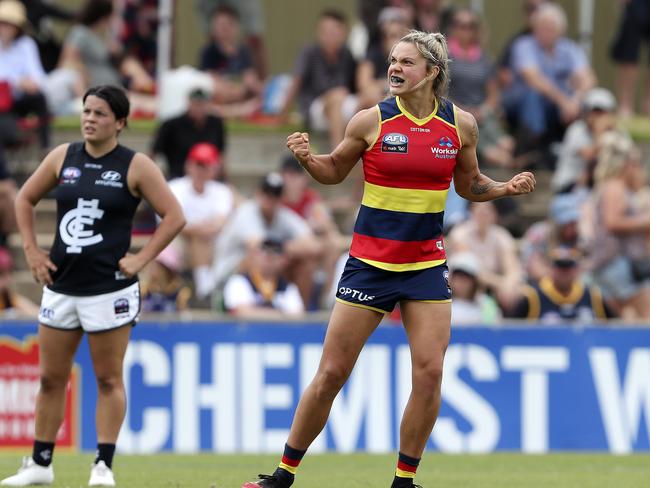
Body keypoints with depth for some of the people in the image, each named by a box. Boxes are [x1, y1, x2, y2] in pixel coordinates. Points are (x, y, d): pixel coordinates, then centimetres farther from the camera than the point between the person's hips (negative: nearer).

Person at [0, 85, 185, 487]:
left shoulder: (136, 166, -5)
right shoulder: (63, 157, 7)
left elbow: (174, 216, -5)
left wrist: (141, 259, -10)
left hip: (109, 287, -5)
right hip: (61, 284, 5)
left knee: (108, 379, 0)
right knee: (51, 378, 9)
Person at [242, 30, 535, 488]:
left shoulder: (461, 125, 0)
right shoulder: (370, 121, -6)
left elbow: (469, 185, 15)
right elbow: (335, 171, 8)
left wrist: (507, 188, -2)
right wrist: (307, 158, -12)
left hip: (426, 264, 2)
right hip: (370, 261, -2)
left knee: (429, 372, -8)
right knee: (331, 373, -2)